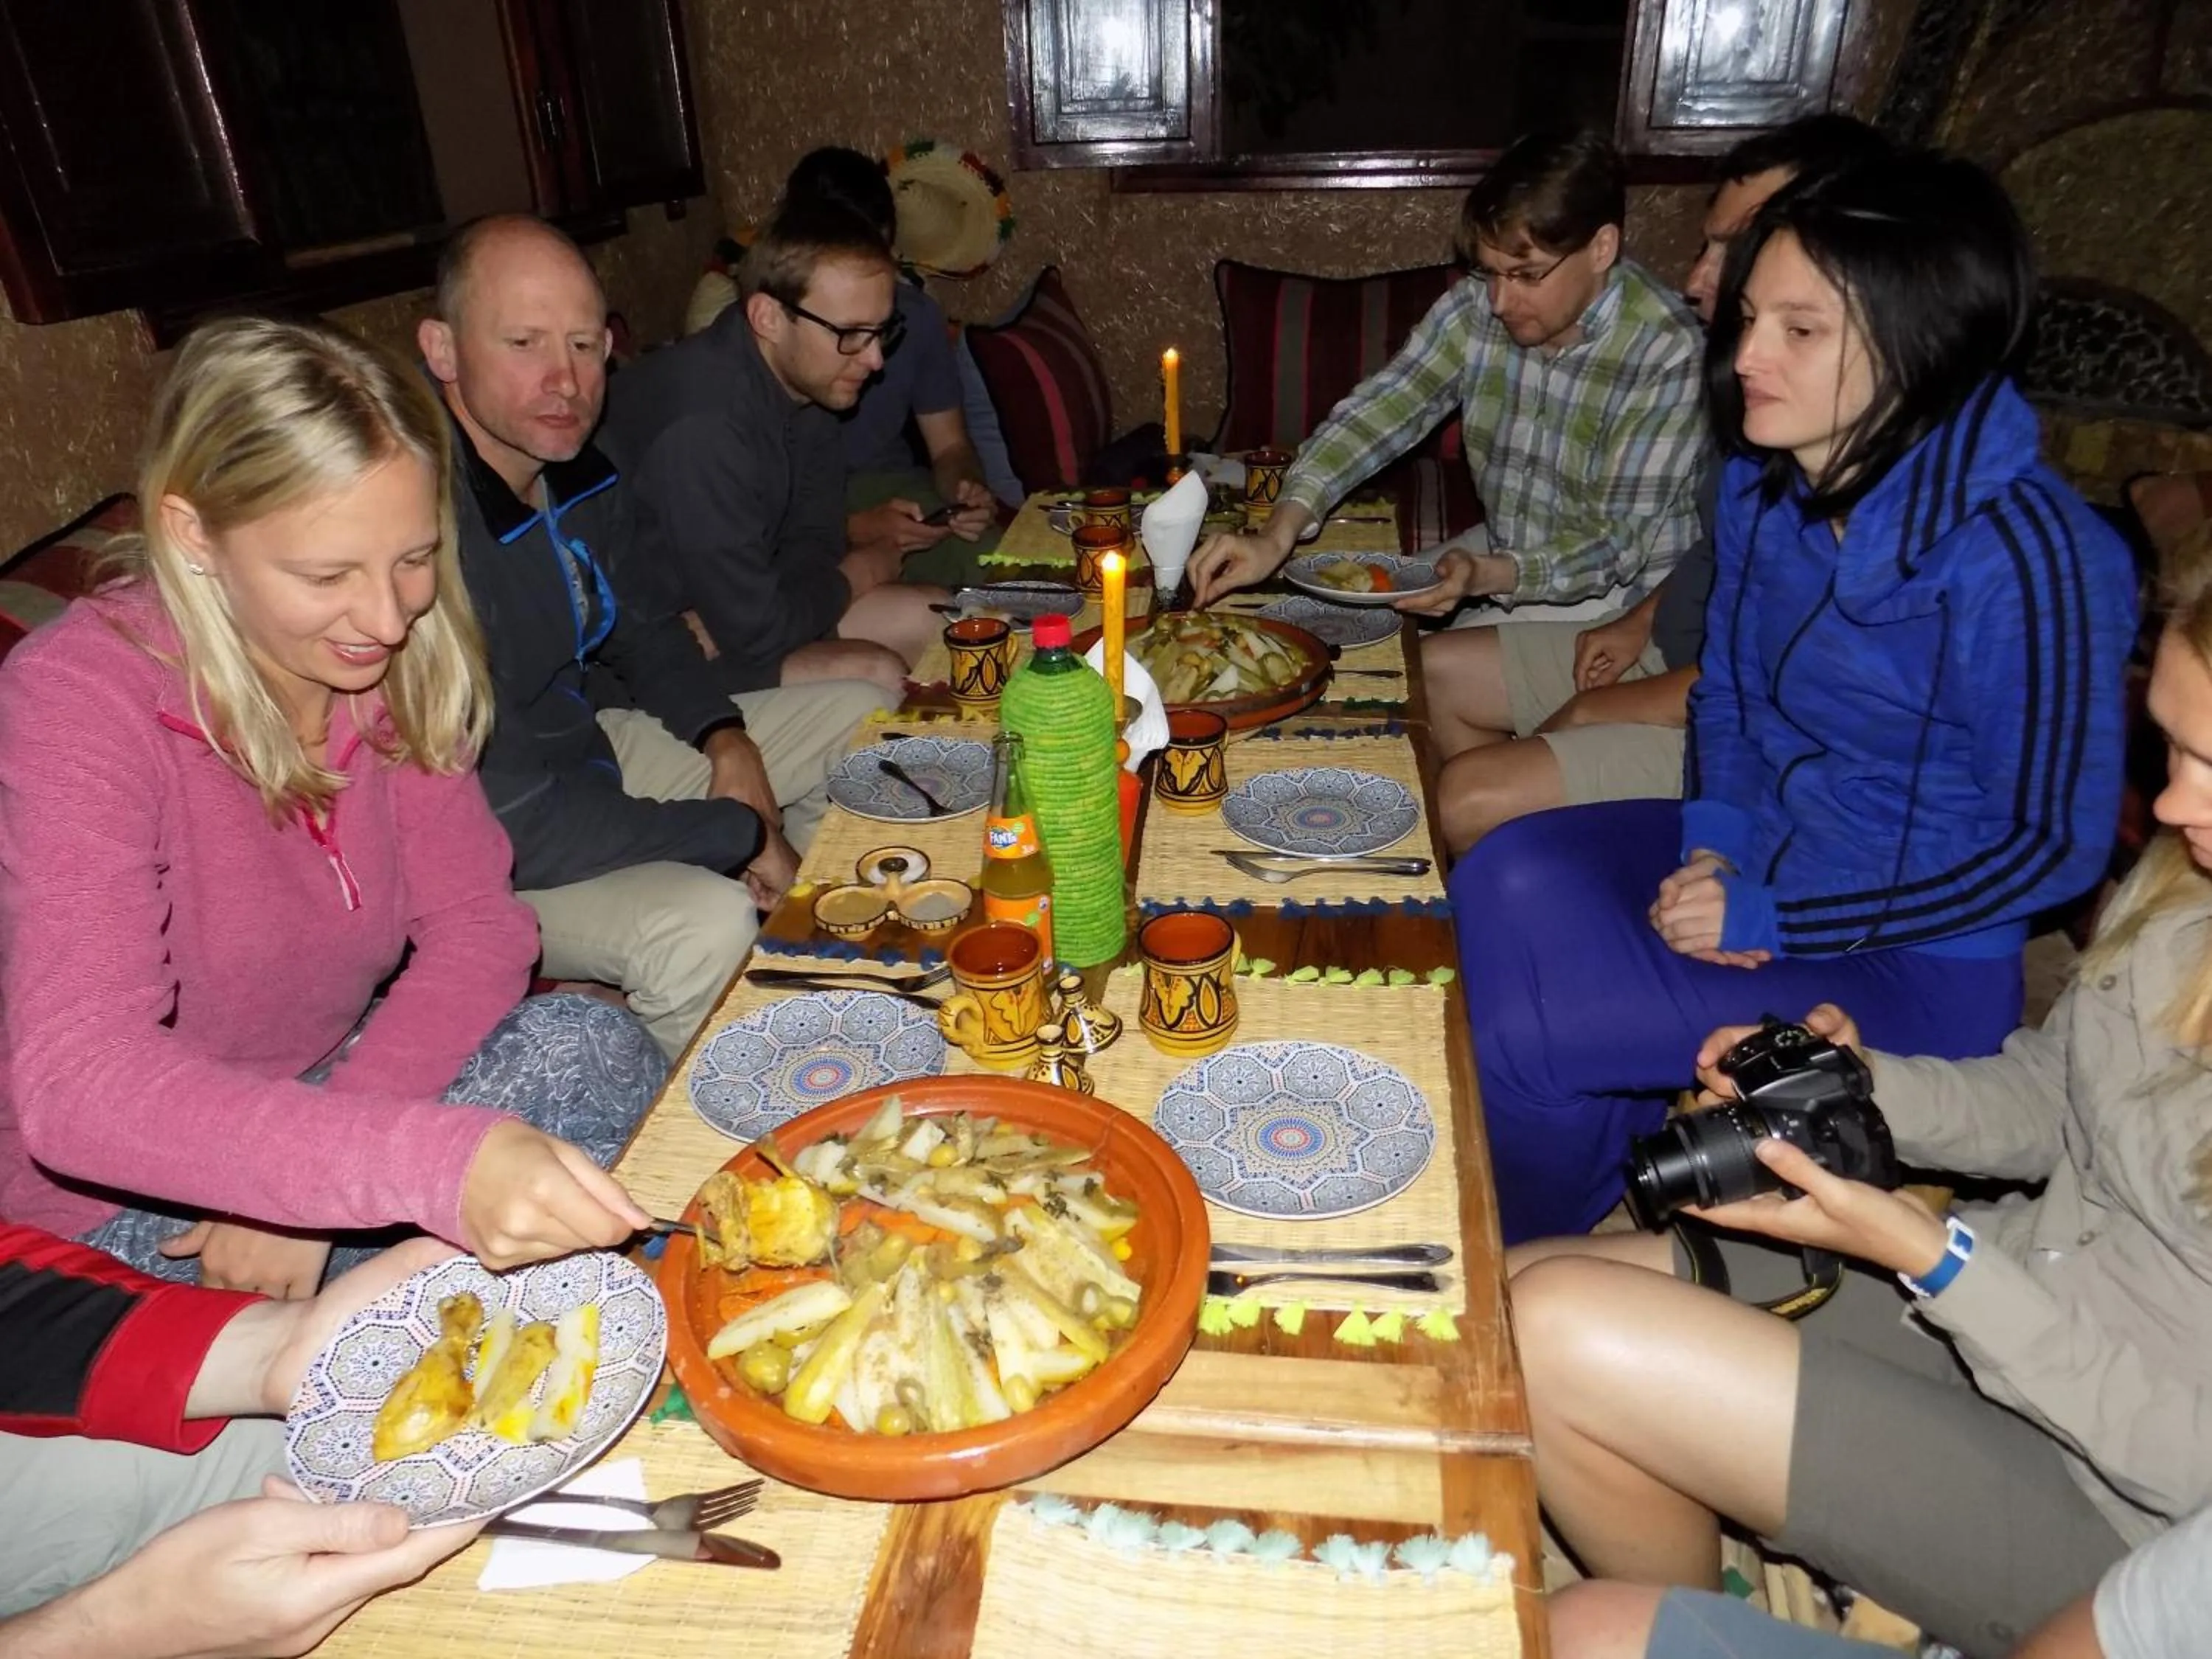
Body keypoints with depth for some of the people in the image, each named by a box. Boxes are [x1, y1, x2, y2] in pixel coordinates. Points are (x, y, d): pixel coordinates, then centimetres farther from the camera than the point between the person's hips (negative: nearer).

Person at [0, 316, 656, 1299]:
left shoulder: (388, 662, -8)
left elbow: (476, 925, -10)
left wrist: (312, 1176, -22)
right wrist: (435, 1162, -51)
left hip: (325, 1087, 5)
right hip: (117, 1196, -5)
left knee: (593, 1047, -20)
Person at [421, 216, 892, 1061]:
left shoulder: (579, 465, -6)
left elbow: (645, 629, 13)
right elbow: (507, 822, -30)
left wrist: (726, 739, -5)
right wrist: (741, 833, -21)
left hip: (591, 743, 9)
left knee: (865, 719, 8)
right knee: (707, 923, -34)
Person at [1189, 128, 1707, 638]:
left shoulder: (1666, 356, -23)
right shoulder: (1477, 307, -10)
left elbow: (1616, 545, -21)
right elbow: (1374, 415, -16)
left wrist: (1488, 576, -38)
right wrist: (1276, 536, -31)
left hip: (1608, 601, -5)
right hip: (1499, 562, 5)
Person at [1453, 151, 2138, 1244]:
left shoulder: (2020, 554, -25)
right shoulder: (1765, 480, -3)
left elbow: (2053, 844, -18)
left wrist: (1773, 917, -20)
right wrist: (1714, 842, -7)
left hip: (1914, 954, -6)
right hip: (1764, 849, 7)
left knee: (1522, 1031, -20)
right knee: (1502, 885, -19)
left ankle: (1528, 1271, 13)